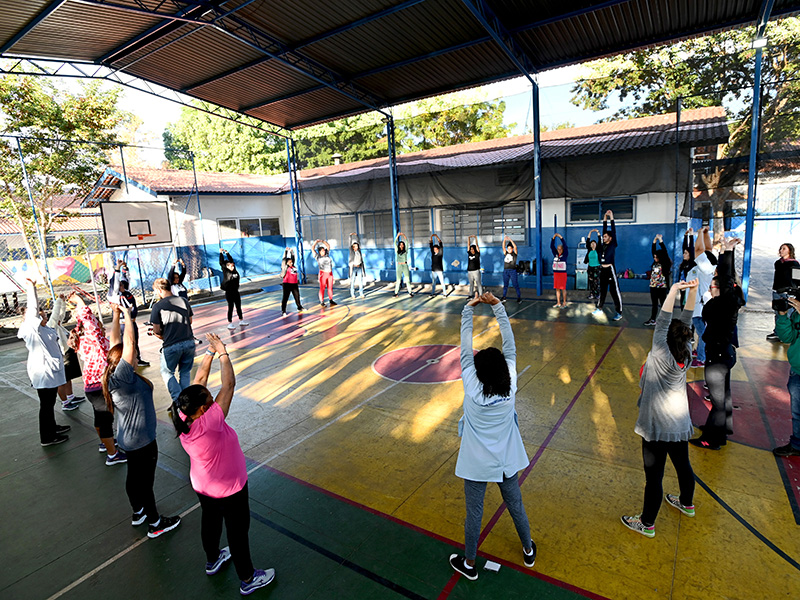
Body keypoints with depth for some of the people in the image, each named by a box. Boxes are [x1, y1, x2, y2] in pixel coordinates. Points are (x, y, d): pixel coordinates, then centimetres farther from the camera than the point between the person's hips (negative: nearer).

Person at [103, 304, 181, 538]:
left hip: (129, 438, 9)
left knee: (134, 476, 25)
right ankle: (155, 523, 23)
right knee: (145, 481, 6)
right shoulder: (122, 377, -28)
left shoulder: (114, 374, -4)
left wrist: (116, 316, 2)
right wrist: (126, 314, -27)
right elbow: (129, 344, -34)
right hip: (141, 440, -9)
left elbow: (117, 343, 2)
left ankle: (138, 512, 45)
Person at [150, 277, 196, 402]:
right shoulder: (184, 301, 5)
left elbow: (156, 330, -5)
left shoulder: (158, 306, -9)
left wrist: (164, 335, 14)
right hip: (189, 342, 4)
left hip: (171, 346, -4)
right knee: (185, 373, 19)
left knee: (167, 373, 16)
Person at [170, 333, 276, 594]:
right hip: (229, 490, -7)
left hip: (202, 487, 7)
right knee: (238, 533, 13)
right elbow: (229, 385, -35)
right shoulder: (210, 423, -39)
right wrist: (222, 353, -24)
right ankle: (248, 579, 33)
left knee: (210, 522, 30)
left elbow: (198, 382, -11)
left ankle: (212, 561, 56)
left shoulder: (183, 417, -19)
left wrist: (210, 352, -10)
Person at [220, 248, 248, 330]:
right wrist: (221, 253, -9)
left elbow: (231, 260, 14)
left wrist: (227, 253, 17)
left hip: (236, 292, 6)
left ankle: (241, 321, 25)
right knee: (230, 308, 1)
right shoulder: (226, 272, -9)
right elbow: (221, 263, -12)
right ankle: (230, 323, 10)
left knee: (239, 307, 14)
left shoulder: (235, 271, 5)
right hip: (229, 293, -6)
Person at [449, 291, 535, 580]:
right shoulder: (511, 386, -19)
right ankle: (528, 550, 48)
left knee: (474, 514, 15)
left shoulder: (472, 389, -24)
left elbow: (465, 349, -19)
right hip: (506, 461, 3)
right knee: (516, 506, 24)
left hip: (477, 464, -2)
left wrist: (469, 309, -13)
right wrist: (497, 306, -13)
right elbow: (510, 346, -15)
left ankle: (469, 564, 36)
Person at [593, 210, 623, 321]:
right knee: (602, 290, 15)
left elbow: (613, 231, -9)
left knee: (615, 291, -4)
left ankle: (619, 313, -1)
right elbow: (605, 229, 15)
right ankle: (599, 308, 25)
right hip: (602, 270, 7)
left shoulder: (613, 245, -4)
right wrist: (605, 218, 14)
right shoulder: (603, 245, 10)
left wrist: (611, 218, -7)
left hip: (610, 269, -7)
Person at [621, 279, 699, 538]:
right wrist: (692, 291, -8)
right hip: (681, 424, 8)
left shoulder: (662, 358, -26)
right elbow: (686, 322, -5)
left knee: (654, 476, 6)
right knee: (683, 465, 28)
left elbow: (662, 322, -29)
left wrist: (674, 290, -27)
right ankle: (687, 504, 53)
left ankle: (647, 523, 22)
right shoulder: (686, 355, -8)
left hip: (657, 429, -8)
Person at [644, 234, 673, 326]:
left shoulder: (665, 264, -8)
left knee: (663, 304, 1)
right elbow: (653, 250, 8)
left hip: (661, 287, -6)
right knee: (654, 304, 12)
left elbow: (665, 251, -15)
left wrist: (661, 240, -12)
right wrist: (655, 240, 2)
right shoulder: (655, 263, 7)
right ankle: (652, 320, 19)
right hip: (653, 286, 6)